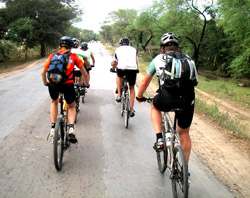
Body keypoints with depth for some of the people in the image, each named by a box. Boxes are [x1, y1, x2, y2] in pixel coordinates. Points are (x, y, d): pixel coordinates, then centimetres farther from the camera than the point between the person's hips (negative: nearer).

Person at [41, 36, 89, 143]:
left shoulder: (52, 55, 20)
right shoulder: (74, 56, 16)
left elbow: (43, 73, 24)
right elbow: (85, 74, 17)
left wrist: (45, 83, 42)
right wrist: (87, 84, 35)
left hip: (53, 84, 2)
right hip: (67, 85, -1)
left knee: (54, 102, 33)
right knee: (71, 107, 24)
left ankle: (53, 128, 25)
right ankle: (71, 128, 0)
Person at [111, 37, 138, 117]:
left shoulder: (118, 49, 25)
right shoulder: (133, 49, 27)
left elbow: (114, 62, 33)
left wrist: (113, 69, 53)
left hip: (121, 68, -1)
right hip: (133, 69, 1)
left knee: (118, 76, 36)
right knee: (132, 88, 20)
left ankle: (119, 95, 27)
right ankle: (131, 109, 15)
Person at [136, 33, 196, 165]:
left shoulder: (158, 59, 21)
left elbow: (145, 82, 27)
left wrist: (139, 96, 44)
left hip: (167, 99, -2)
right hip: (188, 99, 2)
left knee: (155, 106, 33)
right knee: (184, 133, 22)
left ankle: (159, 139, 19)